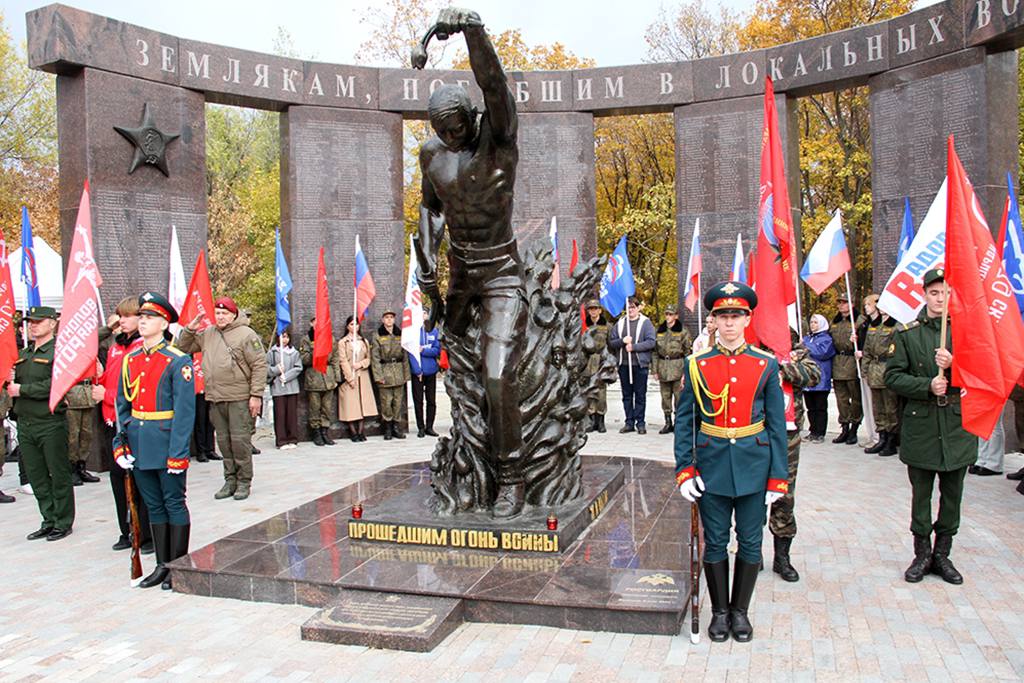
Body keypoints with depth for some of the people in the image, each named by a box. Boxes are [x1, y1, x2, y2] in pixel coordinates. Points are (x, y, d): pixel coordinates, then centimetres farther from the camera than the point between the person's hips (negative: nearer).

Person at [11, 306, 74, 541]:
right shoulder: (22, 354, 15)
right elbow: (14, 383, 19)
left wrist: (22, 389, -15)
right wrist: (9, 382, -3)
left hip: (51, 423, -7)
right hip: (25, 423, 7)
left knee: (59, 475, 3)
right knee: (36, 476, 12)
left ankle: (63, 523, 13)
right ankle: (49, 521, 23)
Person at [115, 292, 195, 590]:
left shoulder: (178, 361, -9)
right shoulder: (130, 360, 9)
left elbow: (185, 411, -13)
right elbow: (122, 404, 14)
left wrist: (177, 453, -17)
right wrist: (121, 442, 4)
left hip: (166, 443, -6)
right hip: (139, 445, 6)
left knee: (174, 503, 4)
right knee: (153, 505, 13)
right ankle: (162, 565, 23)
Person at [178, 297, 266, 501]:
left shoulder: (246, 334, -6)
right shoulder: (207, 334, 13)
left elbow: (259, 365, -9)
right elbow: (185, 348, 23)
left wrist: (256, 395, -13)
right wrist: (190, 329, 5)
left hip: (239, 399, -6)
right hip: (215, 399, 6)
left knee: (240, 440, -3)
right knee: (224, 441, 11)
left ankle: (244, 481, 8)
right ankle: (230, 480, 22)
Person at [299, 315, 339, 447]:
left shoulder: (330, 338, 11)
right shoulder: (306, 339, 3)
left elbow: (335, 359, 10)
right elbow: (303, 359, -4)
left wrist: (336, 378, 6)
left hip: (328, 377, 3)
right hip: (313, 378, -2)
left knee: (327, 407, 4)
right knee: (315, 407, 0)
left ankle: (325, 431, 13)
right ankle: (316, 433, 10)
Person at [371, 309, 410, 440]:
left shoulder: (400, 335, 12)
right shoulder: (378, 337, 0)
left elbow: (405, 355, 13)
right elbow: (375, 358, -4)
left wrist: (406, 374, 8)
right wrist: (378, 376, -11)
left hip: (399, 372, 4)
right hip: (385, 371, -4)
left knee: (398, 401, 3)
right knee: (386, 402, -5)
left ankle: (396, 426, 13)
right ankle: (388, 428, 7)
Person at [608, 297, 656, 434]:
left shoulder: (645, 323, 0)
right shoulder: (619, 323, 11)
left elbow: (651, 342, -9)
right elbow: (611, 342, 8)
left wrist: (634, 346, -14)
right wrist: (622, 341, -11)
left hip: (640, 364, -3)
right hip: (624, 365, 4)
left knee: (640, 395, 2)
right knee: (627, 395, 8)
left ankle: (640, 423, 8)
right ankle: (629, 422, 15)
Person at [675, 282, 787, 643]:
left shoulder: (766, 364, 0)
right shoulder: (697, 365, -1)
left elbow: (777, 423, 2)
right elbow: (684, 421, 2)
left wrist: (778, 476, -2)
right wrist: (684, 469, -5)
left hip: (753, 465, 1)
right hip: (712, 466, 0)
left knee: (750, 542, 10)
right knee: (715, 543, 9)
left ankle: (740, 610, 28)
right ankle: (719, 611, 26)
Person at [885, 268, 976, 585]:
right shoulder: (907, 333, 2)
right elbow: (892, 376, -1)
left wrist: (954, 366, -18)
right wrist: (927, 386, -16)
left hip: (958, 424, 1)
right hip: (920, 425, -1)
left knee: (952, 495, 9)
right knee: (921, 495, 6)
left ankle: (942, 555, 24)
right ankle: (922, 554, 21)